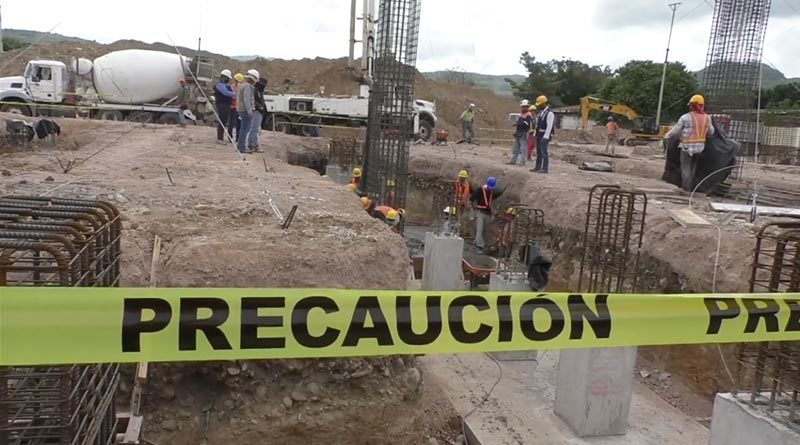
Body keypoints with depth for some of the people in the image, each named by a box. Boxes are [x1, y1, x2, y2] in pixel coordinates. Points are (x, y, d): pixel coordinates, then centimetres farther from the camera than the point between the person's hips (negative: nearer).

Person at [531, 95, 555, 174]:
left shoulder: (549, 113, -14)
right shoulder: (541, 112, 15)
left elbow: (549, 126, -21)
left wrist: (545, 137, -26)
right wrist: (535, 134, 16)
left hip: (544, 136, -9)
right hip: (539, 135, 9)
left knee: (544, 152, -9)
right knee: (538, 152, 9)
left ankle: (545, 168, -7)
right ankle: (538, 167, 13)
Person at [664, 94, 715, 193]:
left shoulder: (686, 117, -13)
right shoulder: (707, 118, 2)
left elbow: (675, 130, -6)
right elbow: (711, 132, 9)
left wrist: (667, 136, 11)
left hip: (687, 147, -5)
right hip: (699, 147, 5)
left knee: (685, 167, 2)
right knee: (693, 167, 16)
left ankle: (686, 188, 2)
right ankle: (690, 186, 22)